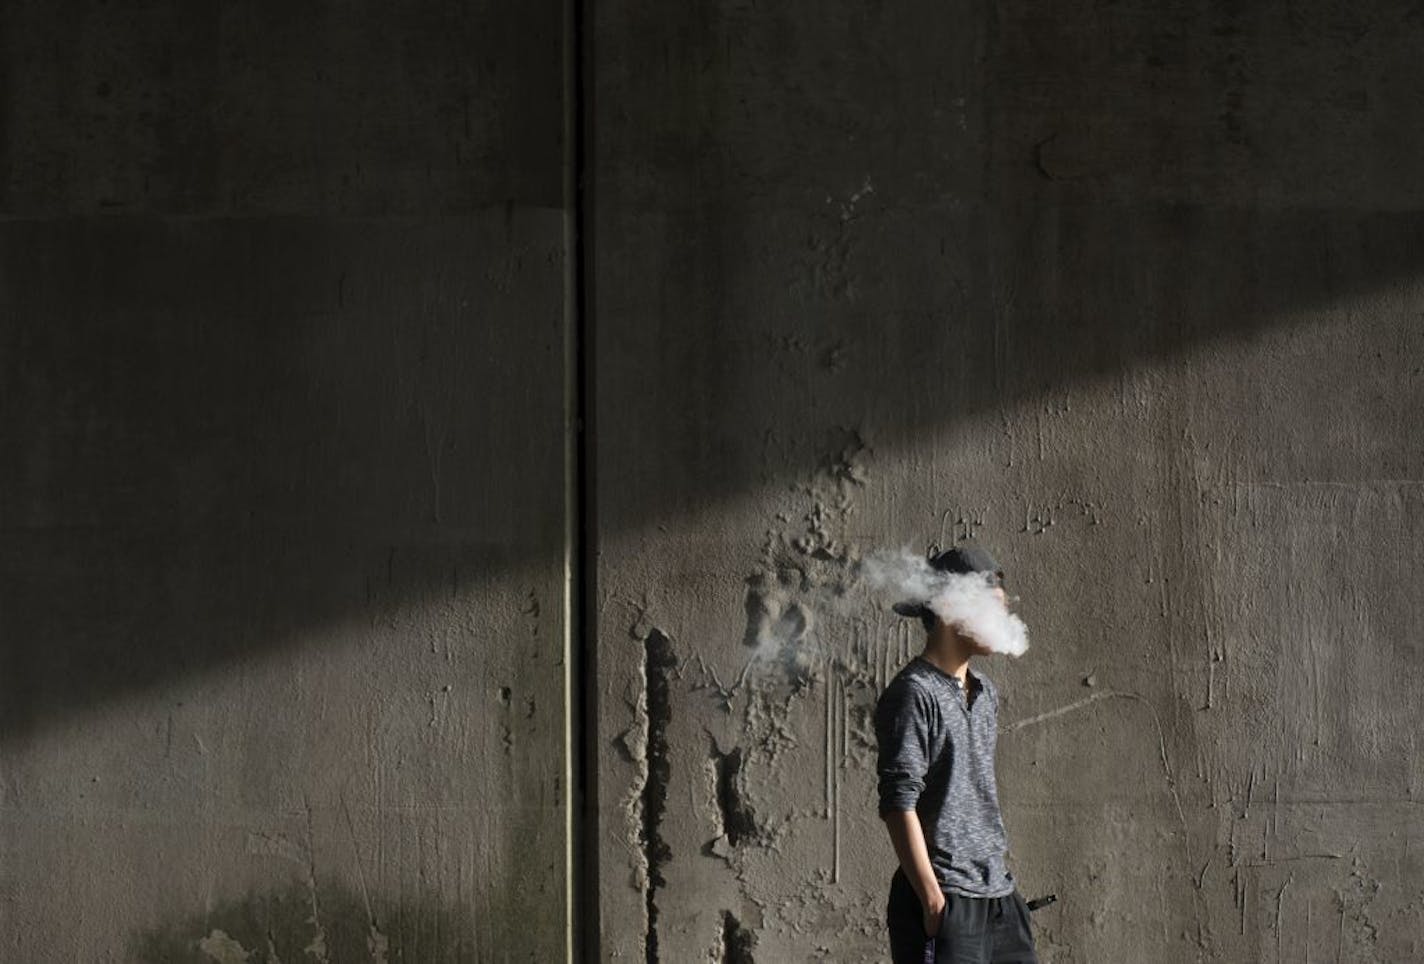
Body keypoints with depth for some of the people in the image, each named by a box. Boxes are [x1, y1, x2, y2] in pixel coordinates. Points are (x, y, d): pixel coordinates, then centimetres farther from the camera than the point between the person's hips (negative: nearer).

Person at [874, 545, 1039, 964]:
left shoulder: (985, 693, 16)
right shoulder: (913, 693, -11)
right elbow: (899, 805, -16)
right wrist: (933, 899, -19)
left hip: (998, 895, 8)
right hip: (943, 900, -8)